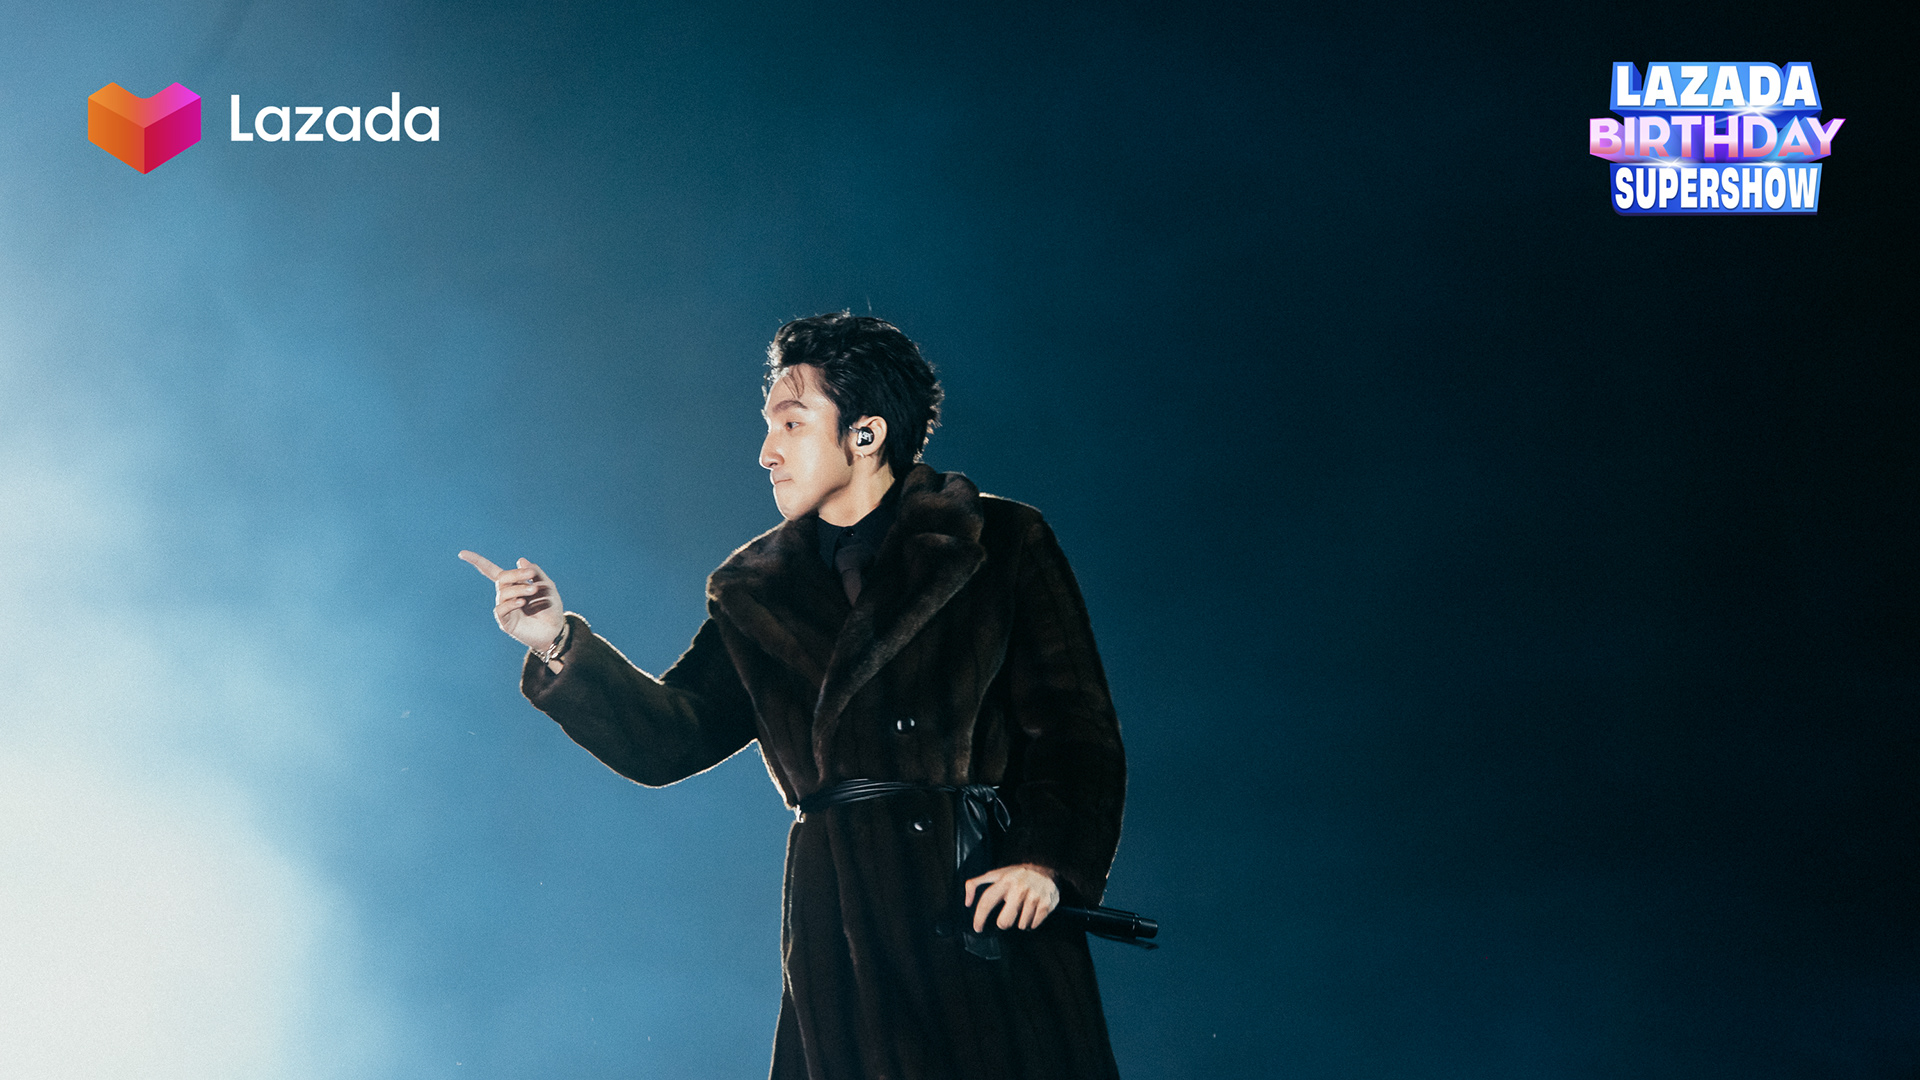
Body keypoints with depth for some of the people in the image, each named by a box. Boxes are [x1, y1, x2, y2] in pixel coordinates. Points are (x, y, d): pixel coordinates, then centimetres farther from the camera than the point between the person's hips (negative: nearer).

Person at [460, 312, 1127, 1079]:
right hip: (839, 922, 3)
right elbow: (668, 739, 10)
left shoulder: (1002, 545, 4)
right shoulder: (757, 594, 15)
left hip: (987, 901, -2)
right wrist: (560, 646, -2)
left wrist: (1047, 859, -15)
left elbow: (1078, 729, 0)